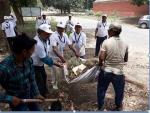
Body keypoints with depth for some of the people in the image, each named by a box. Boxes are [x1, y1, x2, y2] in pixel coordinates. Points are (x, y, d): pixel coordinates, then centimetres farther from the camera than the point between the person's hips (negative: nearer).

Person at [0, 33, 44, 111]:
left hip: (30, 96, 6)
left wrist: (36, 94, -3)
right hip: (16, 101, -5)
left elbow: (32, 79, -1)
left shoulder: (28, 60, -14)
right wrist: (10, 99, -25)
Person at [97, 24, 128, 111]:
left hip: (106, 71, -1)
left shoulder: (106, 42, -13)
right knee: (119, 91, 22)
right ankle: (118, 107, 43)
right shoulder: (125, 44, -3)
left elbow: (101, 58, -16)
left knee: (101, 89, 20)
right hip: (119, 72, 2)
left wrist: (100, 63, 4)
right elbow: (126, 60, 6)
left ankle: (100, 107, 35)